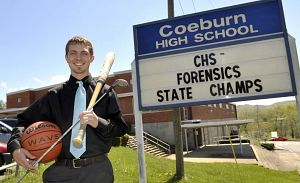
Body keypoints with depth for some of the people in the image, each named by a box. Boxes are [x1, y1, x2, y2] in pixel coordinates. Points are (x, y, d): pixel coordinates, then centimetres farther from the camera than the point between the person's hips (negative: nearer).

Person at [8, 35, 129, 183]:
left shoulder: (105, 92, 1)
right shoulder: (54, 95, 6)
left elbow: (121, 128, -1)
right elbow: (25, 120, 13)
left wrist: (98, 122, -18)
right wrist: (15, 147, -5)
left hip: (98, 171, -1)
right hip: (62, 171, 2)